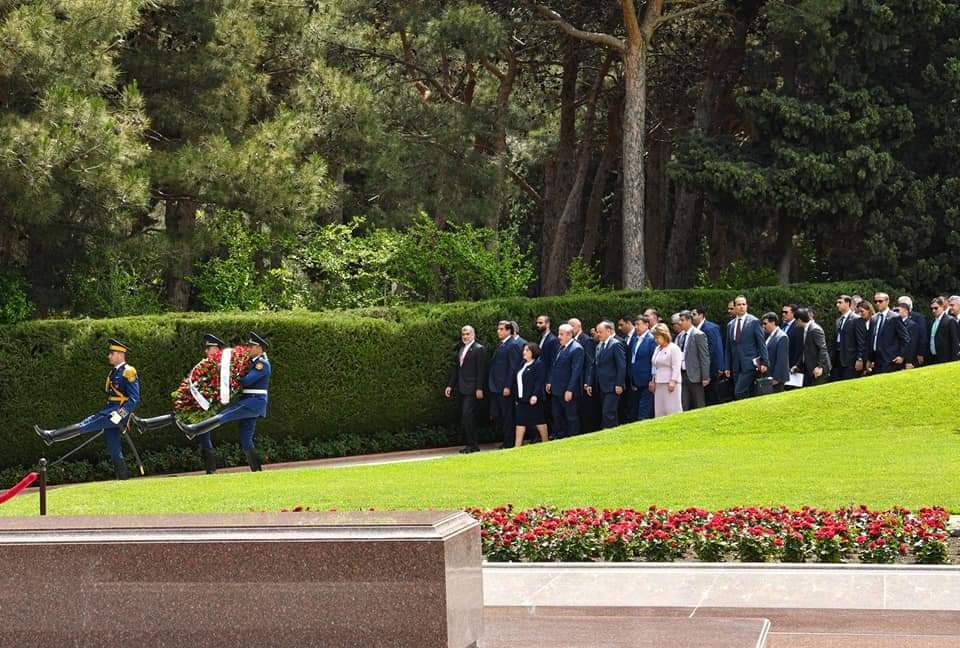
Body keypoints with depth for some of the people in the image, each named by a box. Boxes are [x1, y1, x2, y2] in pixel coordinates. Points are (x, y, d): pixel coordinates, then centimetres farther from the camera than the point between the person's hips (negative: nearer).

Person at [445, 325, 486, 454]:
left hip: (472, 390, -8)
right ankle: (470, 444, 12)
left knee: (468, 416, -14)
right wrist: (450, 385, 12)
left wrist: (479, 388, -16)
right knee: (464, 418, 7)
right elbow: (455, 368, 18)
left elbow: (481, 370, -11)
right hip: (460, 389, 8)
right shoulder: (460, 349, 17)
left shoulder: (479, 349, -5)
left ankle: (472, 444, -9)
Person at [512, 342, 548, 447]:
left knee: (539, 422, 2)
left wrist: (535, 395, -26)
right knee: (520, 423, 4)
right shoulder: (523, 364, 17)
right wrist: (517, 398, 16)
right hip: (522, 399, 8)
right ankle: (517, 446, 4)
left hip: (533, 399, -8)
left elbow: (540, 382, -16)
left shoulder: (539, 364, -8)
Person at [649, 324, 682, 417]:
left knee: (672, 410, -9)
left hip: (670, 383, -8)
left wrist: (673, 381, -18)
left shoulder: (674, 348, -7)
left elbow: (676, 367, -13)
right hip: (659, 384, 8)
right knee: (659, 410, 4)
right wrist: (653, 381, 16)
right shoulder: (657, 349, 17)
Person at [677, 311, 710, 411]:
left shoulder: (698, 335, -8)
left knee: (699, 406, 1)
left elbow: (705, 357, -10)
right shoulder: (680, 336, 13)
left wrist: (705, 377, -13)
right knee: (684, 407, 6)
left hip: (694, 375, -7)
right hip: (682, 375, 7)